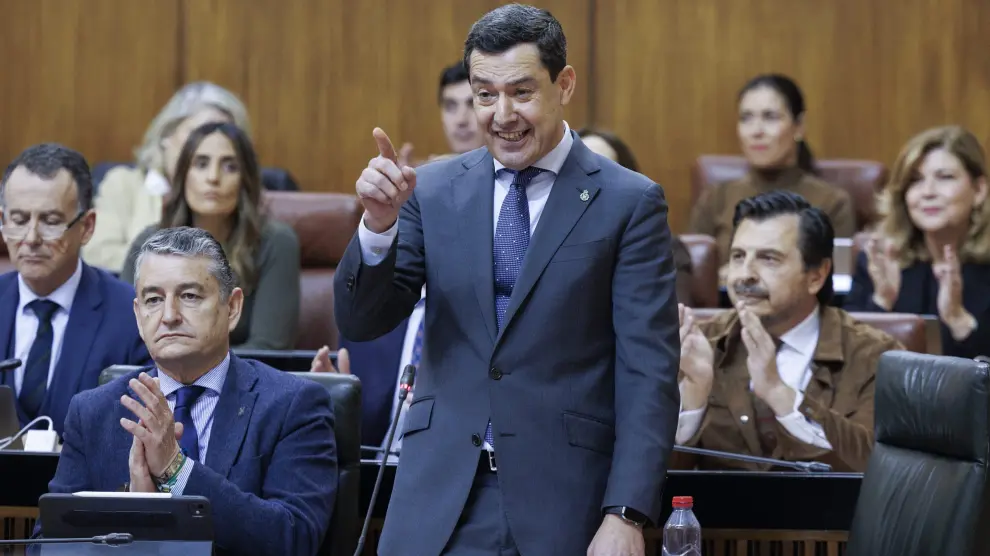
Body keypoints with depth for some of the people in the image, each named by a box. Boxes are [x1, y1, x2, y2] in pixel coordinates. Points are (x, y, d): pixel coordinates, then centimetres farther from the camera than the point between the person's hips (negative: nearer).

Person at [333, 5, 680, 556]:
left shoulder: (629, 202, -2)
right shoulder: (433, 190, 7)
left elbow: (648, 371, -6)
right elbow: (361, 322, 5)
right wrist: (379, 222, -13)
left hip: (564, 502, -2)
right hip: (442, 499, 2)